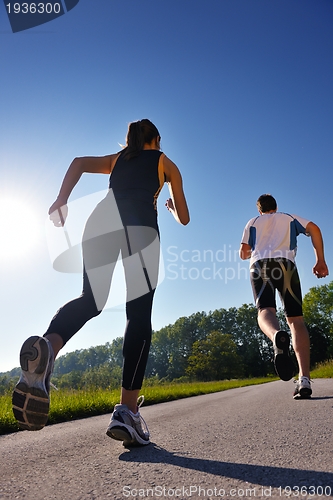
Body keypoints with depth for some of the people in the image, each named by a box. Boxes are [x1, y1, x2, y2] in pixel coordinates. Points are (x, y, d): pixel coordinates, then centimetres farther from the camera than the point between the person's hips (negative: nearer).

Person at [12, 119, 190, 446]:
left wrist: (61, 200, 7)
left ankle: (47, 345, -23)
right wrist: (171, 207, 52)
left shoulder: (115, 159, 36)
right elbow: (184, 219, 30)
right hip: (139, 223, -3)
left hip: (101, 220, 3)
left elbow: (78, 162, 15)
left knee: (90, 301, 9)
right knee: (139, 315, -4)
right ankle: (126, 412, -11)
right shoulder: (166, 163, 30)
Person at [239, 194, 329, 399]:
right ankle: (304, 379, -17)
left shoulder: (253, 222, 27)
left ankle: (278, 336, -56)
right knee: (296, 319, -2)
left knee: (265, 311, -18)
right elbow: (314, 228, 10)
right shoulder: (289, 218, 28)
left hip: (260, 265, 0)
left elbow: (243, 253, 19)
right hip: (285, 264, 0)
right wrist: (321, 260, 8)